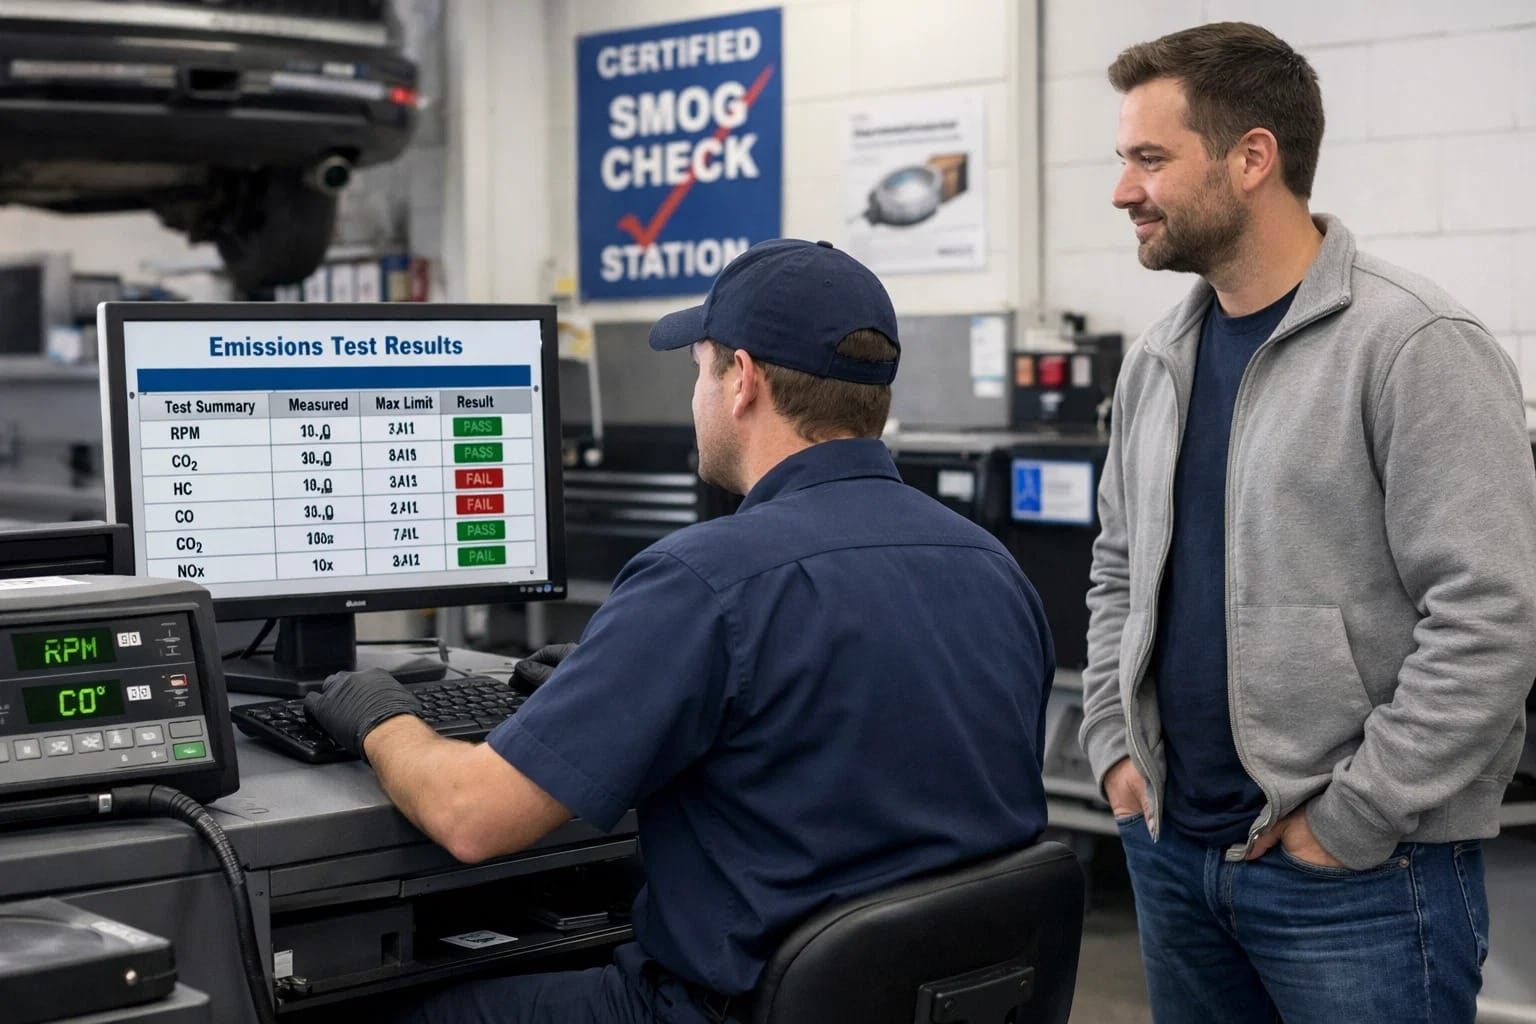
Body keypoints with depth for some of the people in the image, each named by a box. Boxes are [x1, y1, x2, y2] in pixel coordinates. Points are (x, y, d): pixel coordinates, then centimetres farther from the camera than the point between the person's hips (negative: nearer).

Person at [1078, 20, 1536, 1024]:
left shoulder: (1412, 346, -14)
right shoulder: (1160, 358, 9)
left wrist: (1352, 821, -17)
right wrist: (1116, 747, 7)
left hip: (1360, 869, -6)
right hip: (1171, 845, 7)